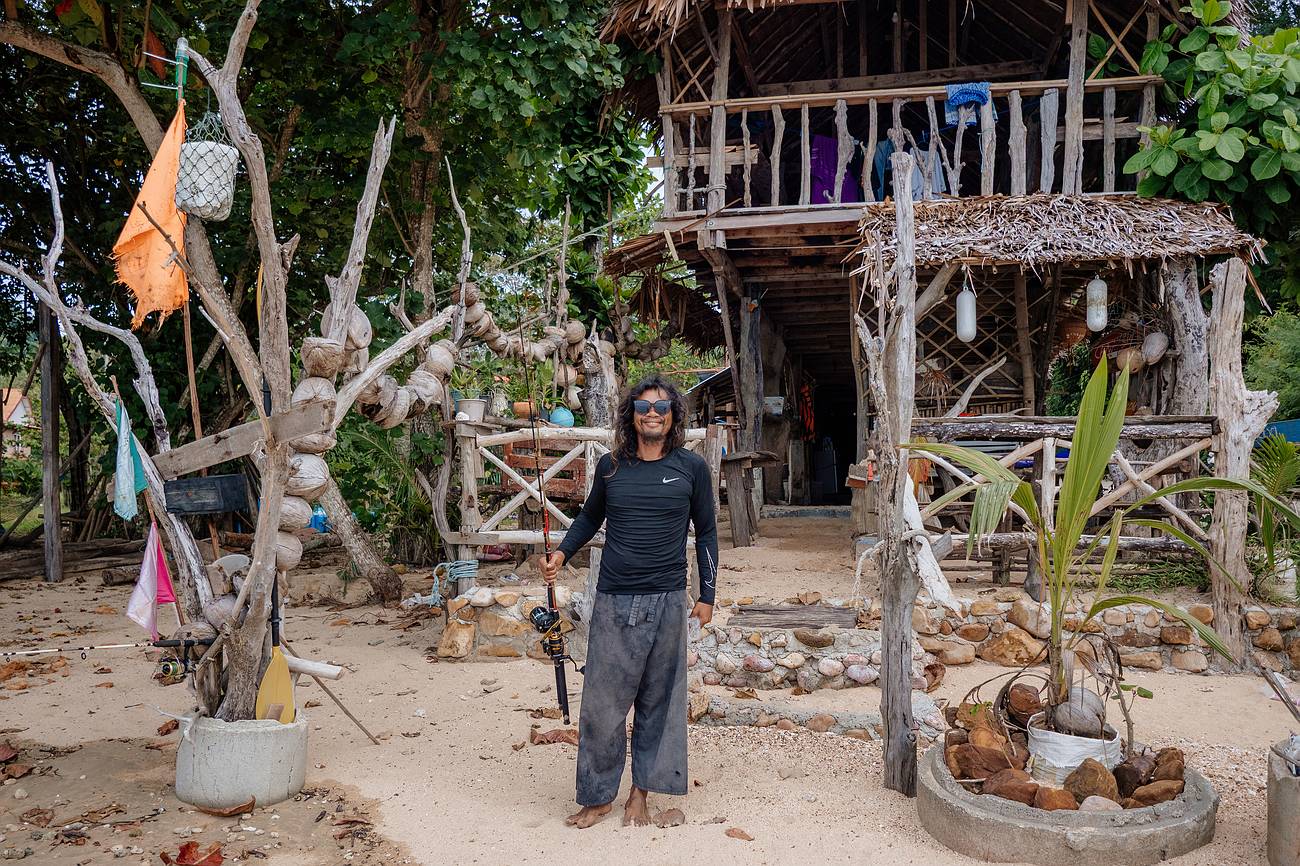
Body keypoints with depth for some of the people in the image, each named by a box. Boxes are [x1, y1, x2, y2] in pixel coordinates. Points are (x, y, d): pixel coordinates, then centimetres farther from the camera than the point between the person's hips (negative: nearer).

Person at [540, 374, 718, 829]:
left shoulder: (692, 468, 1)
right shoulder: (610, 466, 4)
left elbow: (706, 532, 8)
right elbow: (589, 518, 18)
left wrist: (707, 595, 6)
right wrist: (562, 554, 1)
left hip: (667, 602, -1)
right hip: (613, 601, 1)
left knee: (657, 702, 7)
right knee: (602, 702, 2)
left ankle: (641, 792, 22)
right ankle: (597, 795, 17)